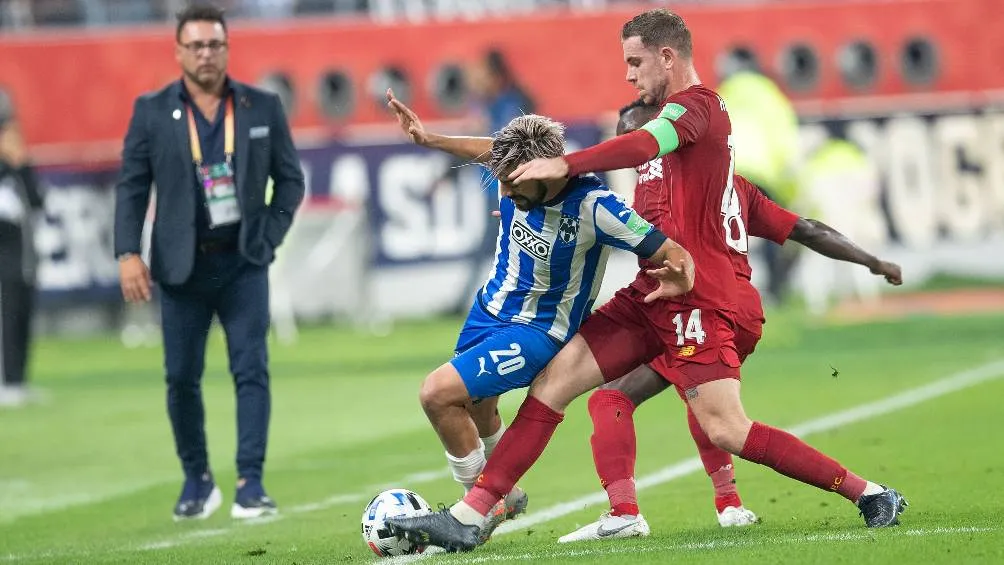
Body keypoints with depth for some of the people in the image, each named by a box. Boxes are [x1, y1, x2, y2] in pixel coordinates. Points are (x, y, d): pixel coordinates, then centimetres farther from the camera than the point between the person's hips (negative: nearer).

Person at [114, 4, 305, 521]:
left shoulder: (263, 108, 4)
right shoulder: (151, 111, 2)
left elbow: (290, 178, 10)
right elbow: (132, 186, 1)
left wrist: (270, 235, -2)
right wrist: (128, 253, -9)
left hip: (242, 261, 0)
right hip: (182, 264, 0)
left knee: (251, 370, -9)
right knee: (182, 377, 3)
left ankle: (250, 485, -10)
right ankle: (197, 482, 19)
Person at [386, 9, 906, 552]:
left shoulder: (695, 104, -10)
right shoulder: (680, 111, 21)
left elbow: (646, 144, -31)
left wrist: (566, 164, -40)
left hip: (694, 297, -10)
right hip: (652, 294, 10)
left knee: (727, 430, -15)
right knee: (554, 378, 1)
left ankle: (869, 493, -3)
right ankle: (469, 517, -2)